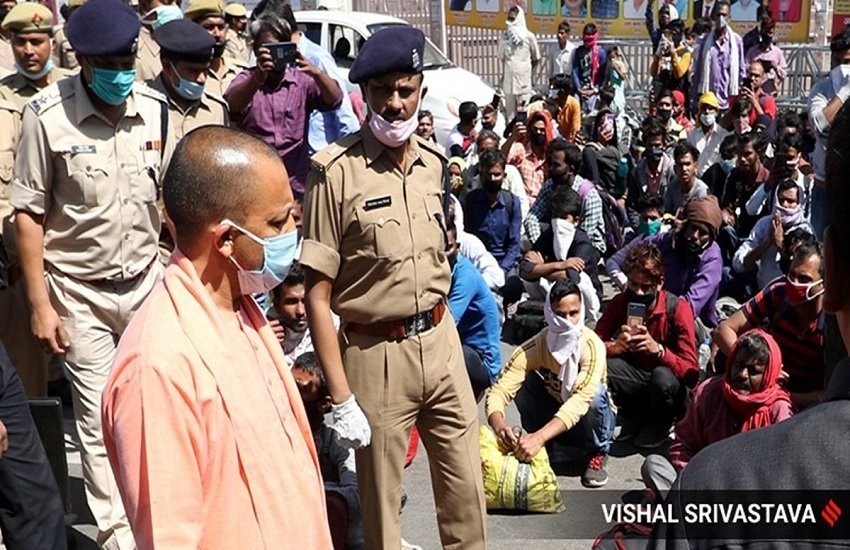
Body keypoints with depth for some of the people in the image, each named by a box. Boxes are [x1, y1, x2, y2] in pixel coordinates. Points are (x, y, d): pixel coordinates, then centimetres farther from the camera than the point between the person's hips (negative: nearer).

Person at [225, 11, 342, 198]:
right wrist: (258, 77, -38)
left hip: (296, 187, 1)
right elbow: (231, 106, -19)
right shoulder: (246, 80, 2)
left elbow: (334, 100, -13)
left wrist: (315, 72, -33)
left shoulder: (301, 80, 3)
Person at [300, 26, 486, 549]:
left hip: (442, 339, 5)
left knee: (467, 487, 16)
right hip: (377, 353, -5)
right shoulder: (337, 169, -15)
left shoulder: (434, 161, 4)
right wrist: (341, 398, -15)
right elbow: (318, 296, -14)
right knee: (381, 499, 12)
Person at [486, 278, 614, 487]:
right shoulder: (534, 347, -23)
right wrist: (499, 425, -52)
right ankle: (544, 450, -3)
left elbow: (581, 399, -43)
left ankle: (598, 453, -6)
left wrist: (539, 437, -55)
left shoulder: (591, 345, -30)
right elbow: (499, 391, -29)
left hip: (591, 422, -2)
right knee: (525, 383, -25)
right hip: (554, 419, 2)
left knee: (596, 393, -34)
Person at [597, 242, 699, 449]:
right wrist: (615, 347, -35)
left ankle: (662, 422, -2)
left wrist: (658, 349, -42)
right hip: (636, 375, 3)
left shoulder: (678, 308, -21)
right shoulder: (620, 302, -11)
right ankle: (641, 414, 1)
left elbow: (691, 372, -24)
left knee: (662, 377, -38)